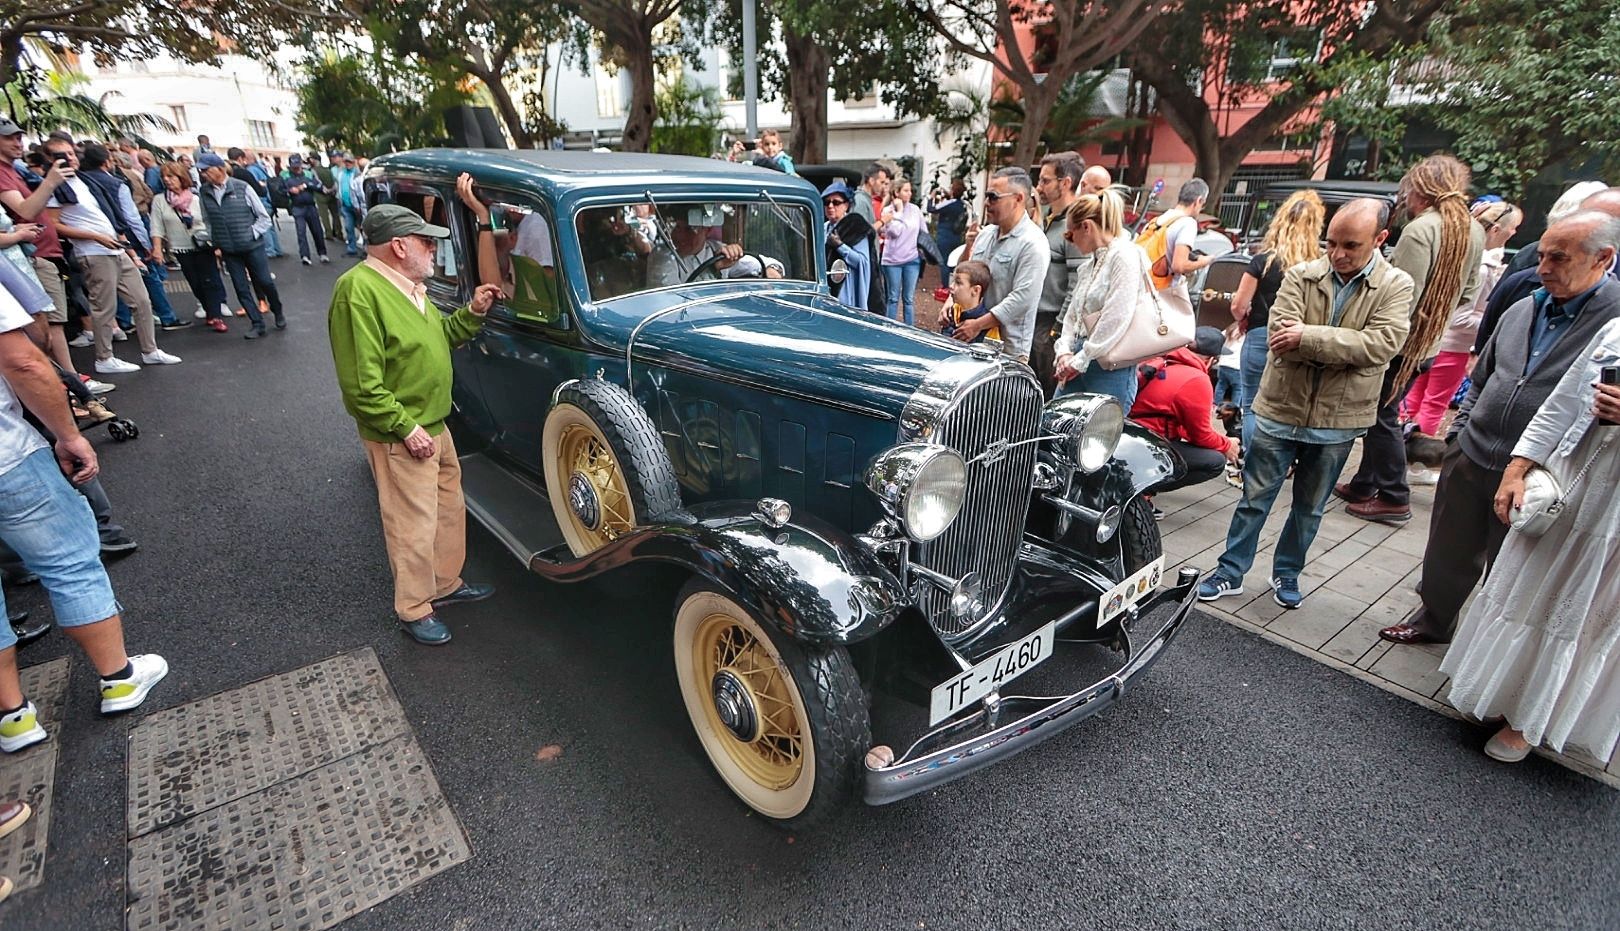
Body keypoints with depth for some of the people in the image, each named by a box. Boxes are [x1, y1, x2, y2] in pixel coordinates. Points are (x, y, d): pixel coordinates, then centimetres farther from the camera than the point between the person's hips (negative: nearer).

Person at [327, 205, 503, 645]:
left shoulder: (407, 286, 10)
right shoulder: (359, 291, -21)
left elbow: (439, 335, 21)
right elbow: (361, 384, -24)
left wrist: (473, 311, 7)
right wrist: (406, 427, -21)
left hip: (435, 426, 10)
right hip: (401, 438, -10)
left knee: (449, 510, 21)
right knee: (415, 527, 2)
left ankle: (446, 584, 39)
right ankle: (415, 610, 21)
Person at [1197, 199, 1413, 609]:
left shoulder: (1397, 286, -4)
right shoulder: (1301, 276, -5)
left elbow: (1384, 343, -20)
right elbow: (1280, 337, -17)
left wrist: (1307, 337, -26)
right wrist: (1348, 350, -21)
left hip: (1338, 420, 1)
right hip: (1281, 409, -1)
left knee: (1309, 508, 17)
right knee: (1255, 498, 8)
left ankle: (1287, 573, 35)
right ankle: (1230, 573, 21)